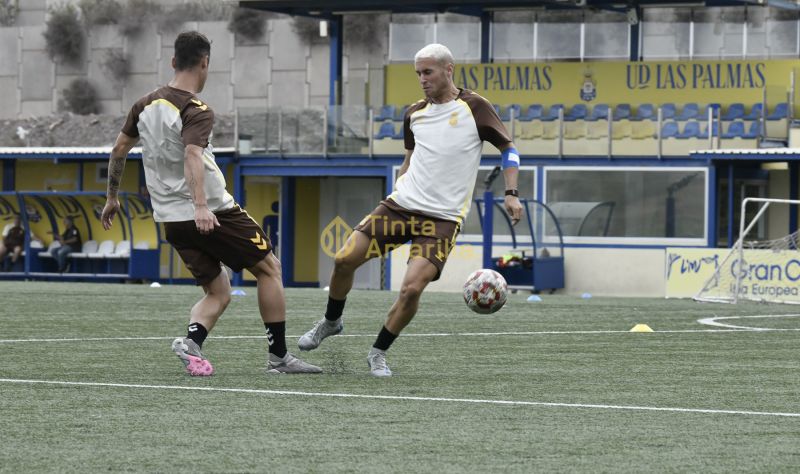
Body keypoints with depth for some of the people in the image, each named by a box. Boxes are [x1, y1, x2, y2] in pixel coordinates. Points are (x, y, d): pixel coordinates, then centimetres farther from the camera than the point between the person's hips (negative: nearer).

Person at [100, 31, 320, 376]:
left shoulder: (147, 105, 10)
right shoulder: (197, 111, -13)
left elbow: (119, 150, 17)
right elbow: (192, 155, -29)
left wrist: (112, 198, 29)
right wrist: (201, 206, -41)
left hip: (171, 219, 7)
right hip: (212, 214, -7)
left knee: (218, 294, 14)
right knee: (269, 268, 8)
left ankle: (192, 341, -15)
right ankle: (278, 357, 7)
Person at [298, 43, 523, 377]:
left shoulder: (473, 108, -4)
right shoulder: (414, 115, 10)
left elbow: (508, 148, 2)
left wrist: (511, 193, -8)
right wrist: (398, 187, 15)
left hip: (442, 217, -5)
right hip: (401, 204, 5)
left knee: (412, 288, -19)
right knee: (345, 259, -4)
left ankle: (378, 353, 2)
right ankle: (331, 322, 23)